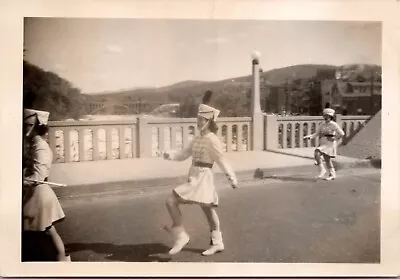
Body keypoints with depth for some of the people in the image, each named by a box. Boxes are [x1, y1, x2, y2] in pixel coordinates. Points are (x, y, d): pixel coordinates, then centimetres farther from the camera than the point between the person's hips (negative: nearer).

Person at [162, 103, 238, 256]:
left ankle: (181, 236, 1)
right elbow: (184, 154, 14)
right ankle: (217, 243, 30)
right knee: (209, 210, 17)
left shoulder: (212, 140, -13)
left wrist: (232, 178, -10)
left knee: (171, 201, -11)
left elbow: (221, 160, -12)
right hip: (195, 177, 8)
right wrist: (170, 155, -3)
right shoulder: (197, 139, 11)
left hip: (202, 178, -8)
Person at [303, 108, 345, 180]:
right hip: (323, 144, 7)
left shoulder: (334, 125, -7)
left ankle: (322, 169, -15)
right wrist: (309, 136, -9)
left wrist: (334, 139, -7)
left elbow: (341, 134, -9)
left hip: (329, 144, -7)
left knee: (316, 152, -25)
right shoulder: (322, 125, 11)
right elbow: (316, 134, 7)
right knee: (327, 160, 13)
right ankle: (332, 174, 27)